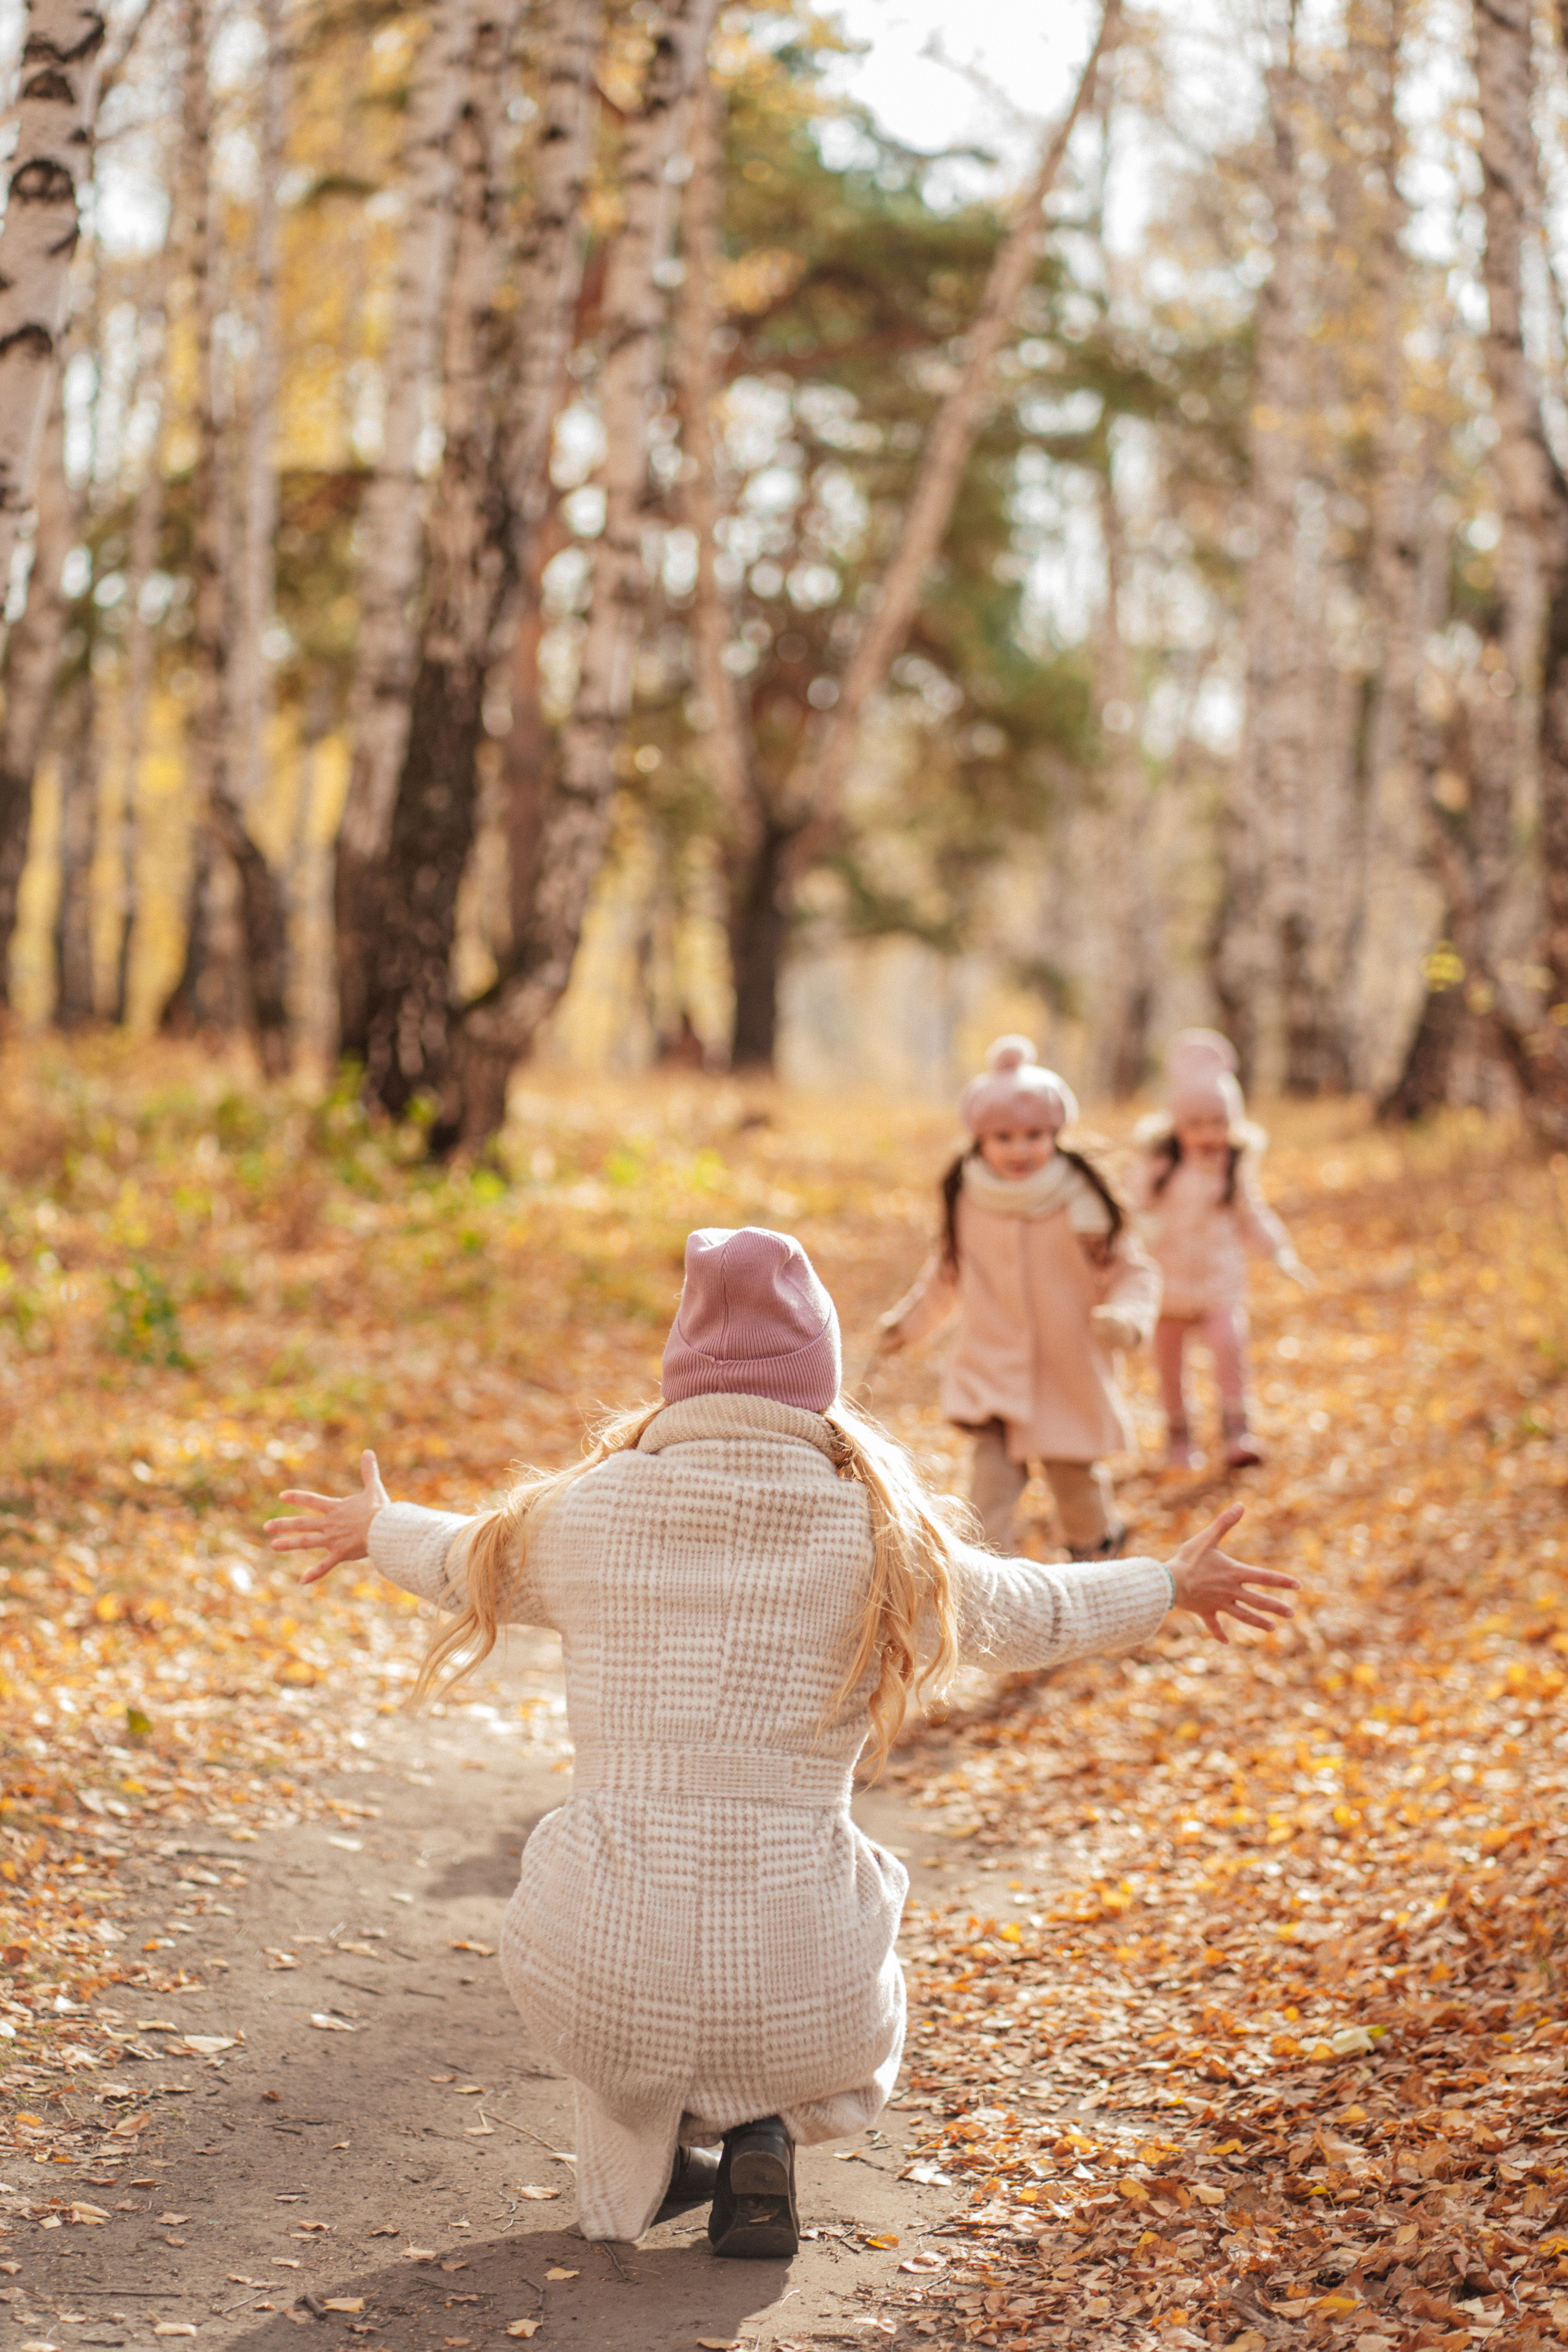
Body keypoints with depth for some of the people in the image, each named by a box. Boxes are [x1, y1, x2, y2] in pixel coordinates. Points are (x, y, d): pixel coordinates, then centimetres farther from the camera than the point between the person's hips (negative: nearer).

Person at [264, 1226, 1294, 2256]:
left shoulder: (586, 1513, -2)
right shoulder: (888, 1543, -4)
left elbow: (472, 1564, 20)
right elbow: (1030, 1615, 15)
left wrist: (376, 1531, 43)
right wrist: (1171, 1586, 35)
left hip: (603, 1982, 1)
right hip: (794, 1995, 0)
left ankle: (644, 2153, 19)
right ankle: (764, 2131, 8)